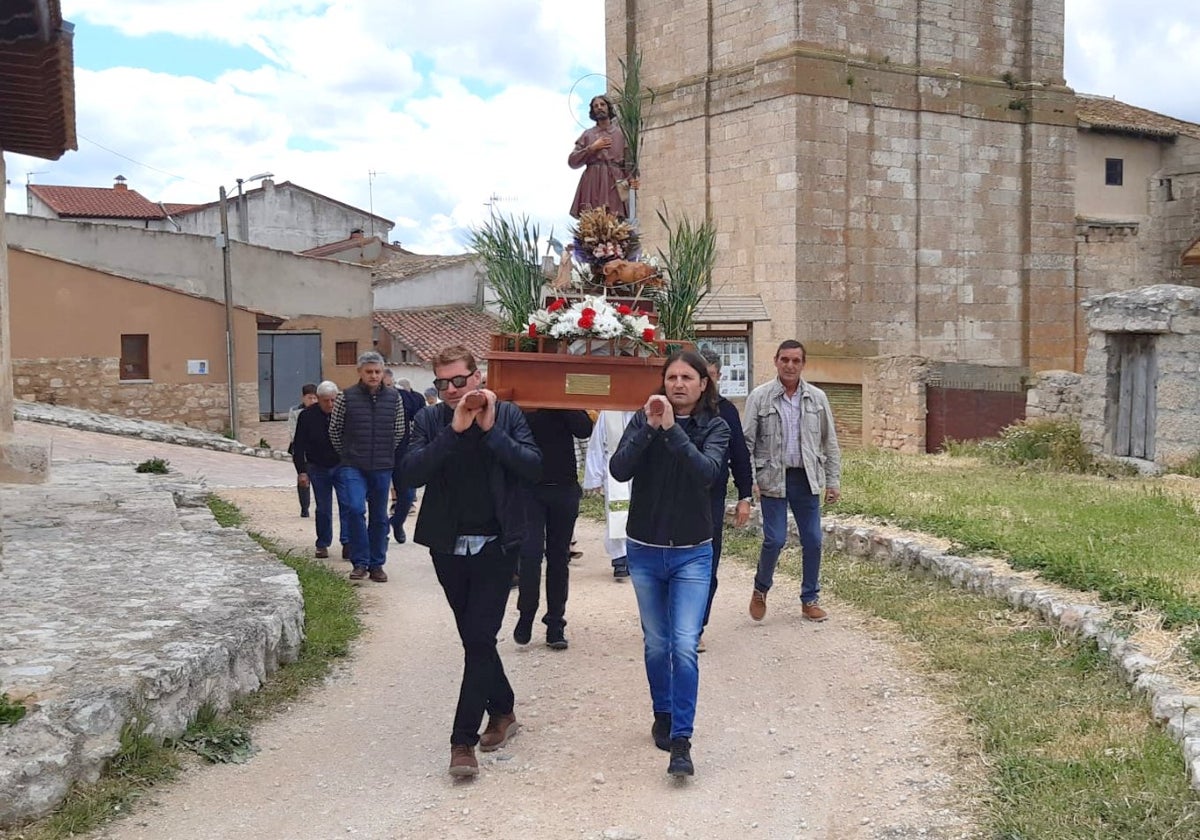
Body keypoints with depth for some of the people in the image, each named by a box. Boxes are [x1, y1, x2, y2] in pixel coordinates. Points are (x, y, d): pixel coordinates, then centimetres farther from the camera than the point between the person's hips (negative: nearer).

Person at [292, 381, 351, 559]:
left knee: (346, 505, -9)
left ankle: (347, 542, -8)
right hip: (318, 469, 1)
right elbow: (299, 446, -4)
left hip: (342, 466, 0)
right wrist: (301, 471, -8)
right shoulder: (307, 416, -8)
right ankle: (322, 544, 19)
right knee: (323, 509, 7)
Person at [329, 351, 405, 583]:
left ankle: (377, 564, 19)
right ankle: (360, 562, -7)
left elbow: (399, 431, 16)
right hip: (353, 468, -2)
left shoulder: (394, 398, 4)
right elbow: (334, 430, 7)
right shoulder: (346, 397, -3)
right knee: (355, 509, -19)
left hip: (382, 468, 3)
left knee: (379, 517, 8)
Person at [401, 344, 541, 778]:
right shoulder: (430, 420, 1)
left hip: (496, 545, -3)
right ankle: (502, 711, 33)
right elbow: (412, 472, -13)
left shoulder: (507, 414, -2)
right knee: (475, 639, 14)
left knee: (479, 639, -7)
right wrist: (454, 431, -21)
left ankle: (463, 740, -4)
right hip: (449, 545, 3)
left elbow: (533, 466, -12)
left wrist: (490, 430, -19)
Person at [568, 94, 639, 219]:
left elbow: (628, 162, 10)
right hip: (592, 184, 1)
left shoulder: (621, 133, 16)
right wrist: (592, 148, 0)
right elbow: (572, 161, 11)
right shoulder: (587, 134, 18)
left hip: (614, 184, -1)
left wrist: (631, 179, -9)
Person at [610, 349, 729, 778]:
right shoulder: (643, 419, -4)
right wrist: (649, 428, -29)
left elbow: (708, 471, -25)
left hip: (692, 553, -2)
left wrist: (673, 429, -33)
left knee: (685, 646, -10)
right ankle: (663, 716, 35)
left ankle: (681, 740, -4)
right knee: (657, 644, 15)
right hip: (644, 551, 2)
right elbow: (619, 470, -18)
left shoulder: (714, 427, -6)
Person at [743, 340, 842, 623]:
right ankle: (760, 590, 19)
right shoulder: (759, 397, -3)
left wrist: (833, 481, 6)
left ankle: (810, 599, 21)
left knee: (812, 540, 5)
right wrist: (749, 481, -10)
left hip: (806, 479, 3)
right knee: (775, 540, -7)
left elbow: (829, 442, 10)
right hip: (773, 479, -3)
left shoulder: (817, 398, 5)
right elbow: (747, 442, -3)